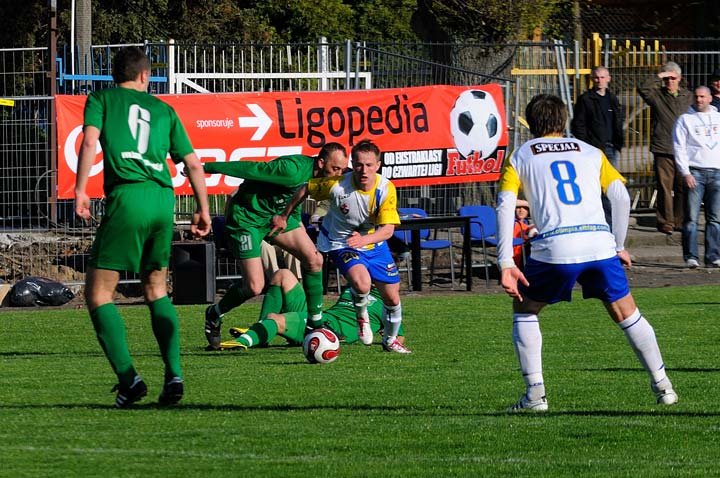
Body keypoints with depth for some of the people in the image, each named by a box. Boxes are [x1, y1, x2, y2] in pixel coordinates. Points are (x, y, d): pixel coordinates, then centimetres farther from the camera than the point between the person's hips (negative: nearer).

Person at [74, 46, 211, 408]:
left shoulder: (101, 98, 13)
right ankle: (174, 374, 5)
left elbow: (90, 140, -5)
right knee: (156, 290, 20)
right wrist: (203, 209, 28)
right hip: (163, 199, 4)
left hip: (127, 195, -4)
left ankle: (128, 377, -14)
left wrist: (80, 190, -8)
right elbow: (192, 163, 20)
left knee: (98, 294, 0)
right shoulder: (163, 109, 22)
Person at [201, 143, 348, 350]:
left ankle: (315, 321, 8)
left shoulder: (316, 174, -3)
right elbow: (251, 169, -25)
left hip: (276, 214, 9)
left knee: (314, 259, -4)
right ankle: (214, 315, 15)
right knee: (255, 287, -12)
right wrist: (206, 168, -20)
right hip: (247, 217, -9)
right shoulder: (293, 170, -30)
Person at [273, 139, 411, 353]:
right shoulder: (337, 185, -26)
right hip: (341, 244, -3)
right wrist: (284, 217, 2)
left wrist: (364, 239, -45)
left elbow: (388, 229, -25)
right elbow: (305, 189, -7)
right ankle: (361, 315, 3)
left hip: (374, 244, 3)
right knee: (361, 283, -32)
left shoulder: (386, 189, -21)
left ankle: (390, 340, 36)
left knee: (392, 298, 6)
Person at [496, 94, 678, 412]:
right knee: (626, 313, 20)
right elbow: (621, 195, 11)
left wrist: (506, 264, -2)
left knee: (524, 308, 20)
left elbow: (505, 206, 3)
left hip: (554, 248, -2)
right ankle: (663, 386, 19)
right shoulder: (590, 152, 22)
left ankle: (535, 394, 10)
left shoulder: (519, 157, 17)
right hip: (599, 241, 2)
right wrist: (619, 245, 21)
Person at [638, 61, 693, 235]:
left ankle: (680, 221, 12)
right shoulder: (657, 95, 4)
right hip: (663, 149, -3)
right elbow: (643, 89, -16)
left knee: (682, 187, 3)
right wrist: (658, 77, -12)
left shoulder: (687, 97, 14)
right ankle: (665, 222, 2)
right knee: (664, 187, -4)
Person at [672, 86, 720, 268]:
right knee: (691, 217, -7)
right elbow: (679, 148, 1)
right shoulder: (685, 119, 7)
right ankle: (690, 257, -5)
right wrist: (685, 173, -9)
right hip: (694, 171, -3)